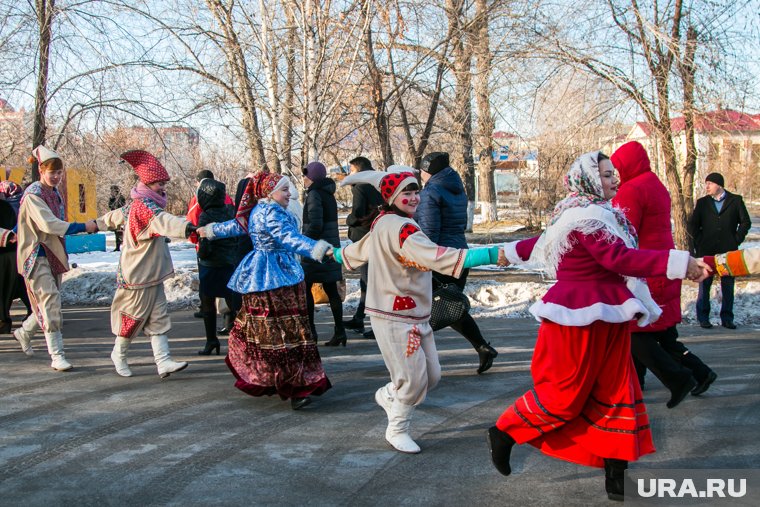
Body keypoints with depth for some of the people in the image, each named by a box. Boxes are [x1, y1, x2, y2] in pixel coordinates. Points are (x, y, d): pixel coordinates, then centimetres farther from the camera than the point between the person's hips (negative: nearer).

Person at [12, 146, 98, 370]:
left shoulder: (55, 193, 12)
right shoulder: (33, 194, -14)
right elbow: (48, 224, -25)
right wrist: (83, 227, -26)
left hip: (54, 254, 8)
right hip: (36, 255, -8)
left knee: (48, 303, 13)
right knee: (51, 301, -13)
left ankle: (24, 332, 39)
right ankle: (57, 356, -11)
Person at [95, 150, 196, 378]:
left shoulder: (134, 205, 12)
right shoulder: (144, 205, -20)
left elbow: (114, 216, 31)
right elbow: (163, 221, -42)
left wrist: (97, 224, 51)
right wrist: (186, 227, -59)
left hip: (150, 275, 9)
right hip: (138, 275, -9)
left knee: (158, 317, 3)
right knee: (134, 315, 6)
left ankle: (163, 360, -1)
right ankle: (119, 353, 26)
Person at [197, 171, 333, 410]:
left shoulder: (255, 211, 15)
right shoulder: (271, 211, -13)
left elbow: (236, 225, 31)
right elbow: (288, 238, -28)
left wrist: (210, 230, 50)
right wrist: (319, 249, -39)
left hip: (258, 274, 10)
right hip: (276, 277, -10)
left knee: (257, 326, 17)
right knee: (284, 329, -12)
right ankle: (297, 389, -14)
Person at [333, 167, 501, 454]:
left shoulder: (384, 225, 11)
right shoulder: (399, 227, -21)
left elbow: (359, 250, 29)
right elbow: (436, 257, -34)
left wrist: (337, 254, 54)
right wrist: (492, 255, -40)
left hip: (415, 316, 10)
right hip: (395, 319, -10)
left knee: (431, 375, 12)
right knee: (413, 378, -2)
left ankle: (389, 395, 36)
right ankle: (397, 430, 19)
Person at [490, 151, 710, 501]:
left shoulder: (591, 213, 14)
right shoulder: (587, 217, -18)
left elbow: (544, 240, 26)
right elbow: (619, 258, -29)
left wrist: (512, 251, 42)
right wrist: (679, 263, -33)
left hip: (604, 318, 10)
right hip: (582, 317, -10)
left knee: (615, 394, 7)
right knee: (566, 394, 1)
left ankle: (615, 473, 14)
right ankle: (505, 432, 20)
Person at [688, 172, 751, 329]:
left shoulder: (736, 200, 5)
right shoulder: (702, 202, 9)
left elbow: (746, 222, 7)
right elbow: (692, 225, 10)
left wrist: (736, 239, -1)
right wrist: (699, 241, 0)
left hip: (728, 251, 0)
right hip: (706, 251, 1)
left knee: (728, 285, 3)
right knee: (704, 284, 0)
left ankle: (727, 319, 10)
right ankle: (703, 318, 6)